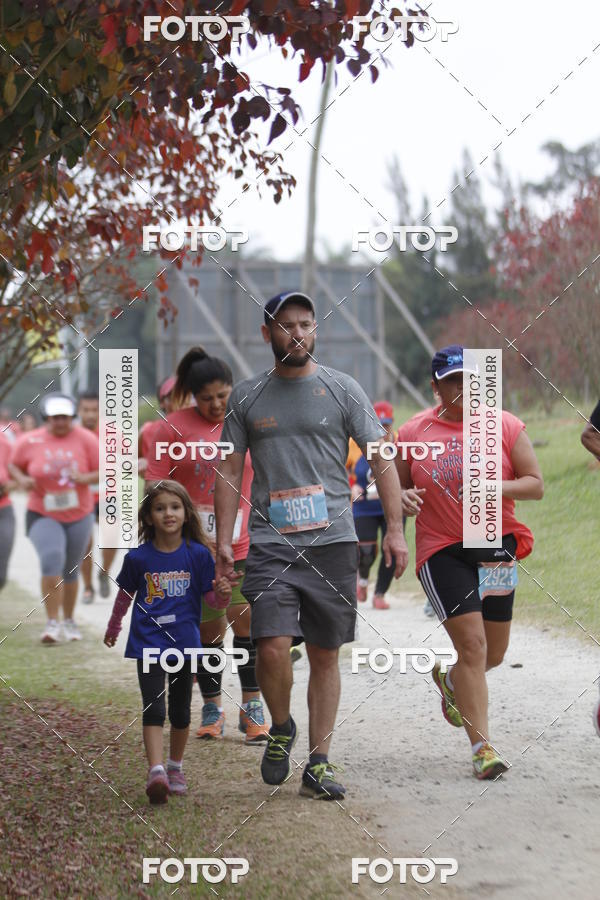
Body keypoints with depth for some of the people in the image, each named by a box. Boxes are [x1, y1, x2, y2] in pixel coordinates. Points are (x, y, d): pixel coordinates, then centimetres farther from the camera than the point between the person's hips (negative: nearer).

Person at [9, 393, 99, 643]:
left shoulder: (85, 439, -5)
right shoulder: (29, 441, -5)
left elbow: (103, 472, -4)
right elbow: (13, 465, 9)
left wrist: (84, 478, -23)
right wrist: (22, 479, -12)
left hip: (79, 516, 2)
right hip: (43, 515, -1)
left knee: (70, 571, 12)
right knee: (51, 560, -23)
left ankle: (69, 620, 32)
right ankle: (52, 623, -17)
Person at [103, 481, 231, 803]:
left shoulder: (198, 554, -3)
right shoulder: (138, 557, -3)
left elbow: (209, 596, 2)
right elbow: (125, 594, 13)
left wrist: (222, 593, -22)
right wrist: (113, 628, 26)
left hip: (184, 643, 2)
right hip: (148, 642, -2)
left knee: (181, 710, 14)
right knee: (153, 707, -14)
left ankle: (175, 767, 31)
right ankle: (156, 771, -22)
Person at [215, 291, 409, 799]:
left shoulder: (342, 389, 4)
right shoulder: (247, 397, 9)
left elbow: (381, 458, 5)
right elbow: (231, 470, 13)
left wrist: (395, 529, -3)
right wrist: (223, 540, 5)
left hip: (333, 542, 0)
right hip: (271, 544, 0)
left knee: (325, 656, 4)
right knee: (273, 647, -16)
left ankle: (319, 763, 13)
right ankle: (280, 729, 12)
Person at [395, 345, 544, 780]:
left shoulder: (505, 426, 1)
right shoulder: (413, 433, 2)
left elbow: (536, 484, -1)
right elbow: (396, 488, 12)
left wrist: (496, 487, -19)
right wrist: (403, 499, -12)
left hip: (496, 547, 3)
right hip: (442, 551, -2)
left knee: (494, 652, 12)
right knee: (472, 644, -14)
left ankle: (450, 680, 47)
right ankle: (483, 746, -10)